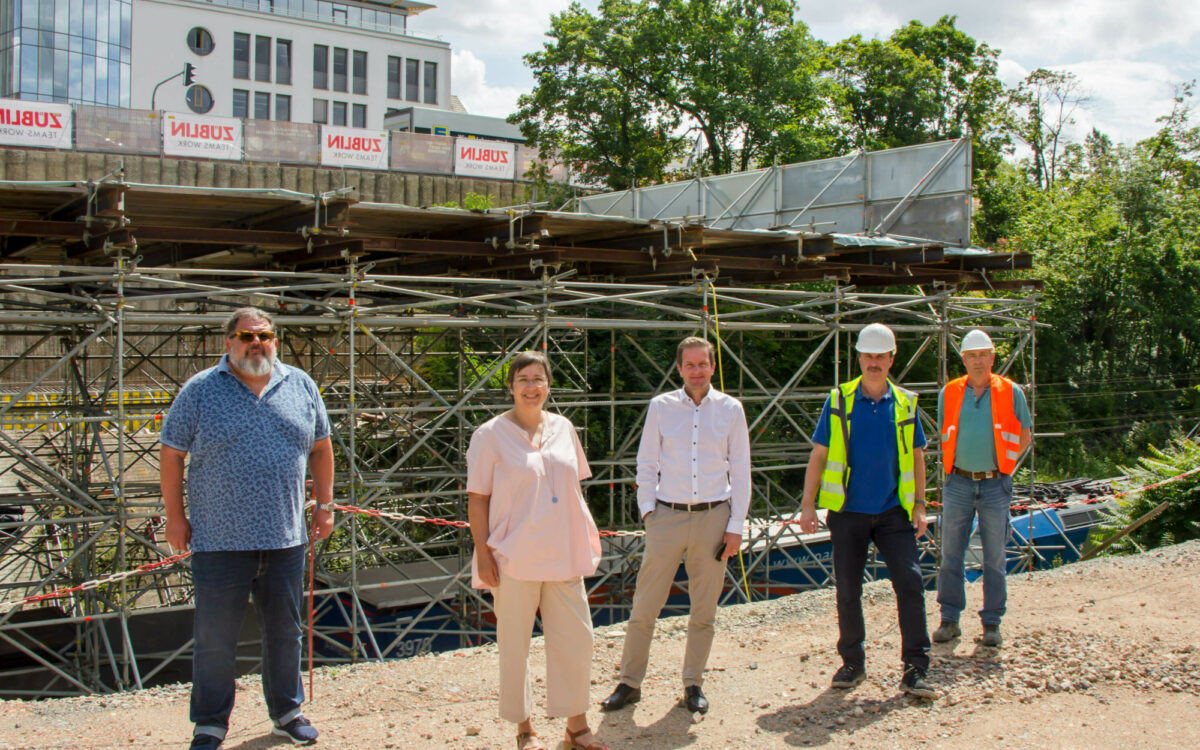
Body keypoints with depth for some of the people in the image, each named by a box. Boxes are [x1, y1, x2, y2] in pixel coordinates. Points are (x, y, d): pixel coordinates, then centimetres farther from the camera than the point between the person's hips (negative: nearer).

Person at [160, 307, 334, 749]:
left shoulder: (300, 386, 7)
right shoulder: (200, 390, -2)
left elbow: (320, 447, 15)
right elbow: (172, 455, 0)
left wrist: (324, 504, 11)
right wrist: (175, 516, -2)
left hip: (285, 538, 3)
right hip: (219, 541, -3)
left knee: (285, 632, 14)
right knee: (215, 638, 4)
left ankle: (287, 712, 30)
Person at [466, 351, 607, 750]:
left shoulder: (563, 428, 8)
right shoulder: (491, 434, -5)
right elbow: (477, 499, -5)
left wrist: (587, 540, 14)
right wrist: (483, 553, -11)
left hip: (563, 554, 4)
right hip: (515, 559, -4)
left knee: (576, 636, 7)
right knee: (514, 644, 6)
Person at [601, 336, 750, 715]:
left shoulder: (730, 409, 4)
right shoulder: (660, 407, 4)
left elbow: (740, 470, 6)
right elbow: (646, 464, 9)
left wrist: (736, 526, 1)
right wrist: (647, 509, -2)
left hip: (713, 517, 0)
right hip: (667, 516, 0)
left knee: (704, 609, 7)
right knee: (645, 605, 1)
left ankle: (693, 684, 22)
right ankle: (630, 683, 14)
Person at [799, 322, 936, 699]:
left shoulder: (905, 403, 5)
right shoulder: (839, 400, 1)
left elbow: (916, 456, 12)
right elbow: (818, 455, 2)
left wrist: (920, 505, 4)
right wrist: (808, 504, -3)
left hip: (894, 512, 1)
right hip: (848, 512, 0)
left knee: (910, 582, -9)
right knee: (847, 591, 5)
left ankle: (915, 669, -2)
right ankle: (852, 662, 21)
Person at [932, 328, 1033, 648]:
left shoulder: (1011, 393, -1)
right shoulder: (949, 393, 3)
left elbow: (1025, 437, 9)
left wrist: (999, 463, 6)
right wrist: (957, 465, 8)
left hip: (995, 486, -1)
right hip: (958, 484, 1)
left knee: (994, 559, 4)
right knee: (951, 556, 4)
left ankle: (992, 623, 13)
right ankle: (949, 620, 13)